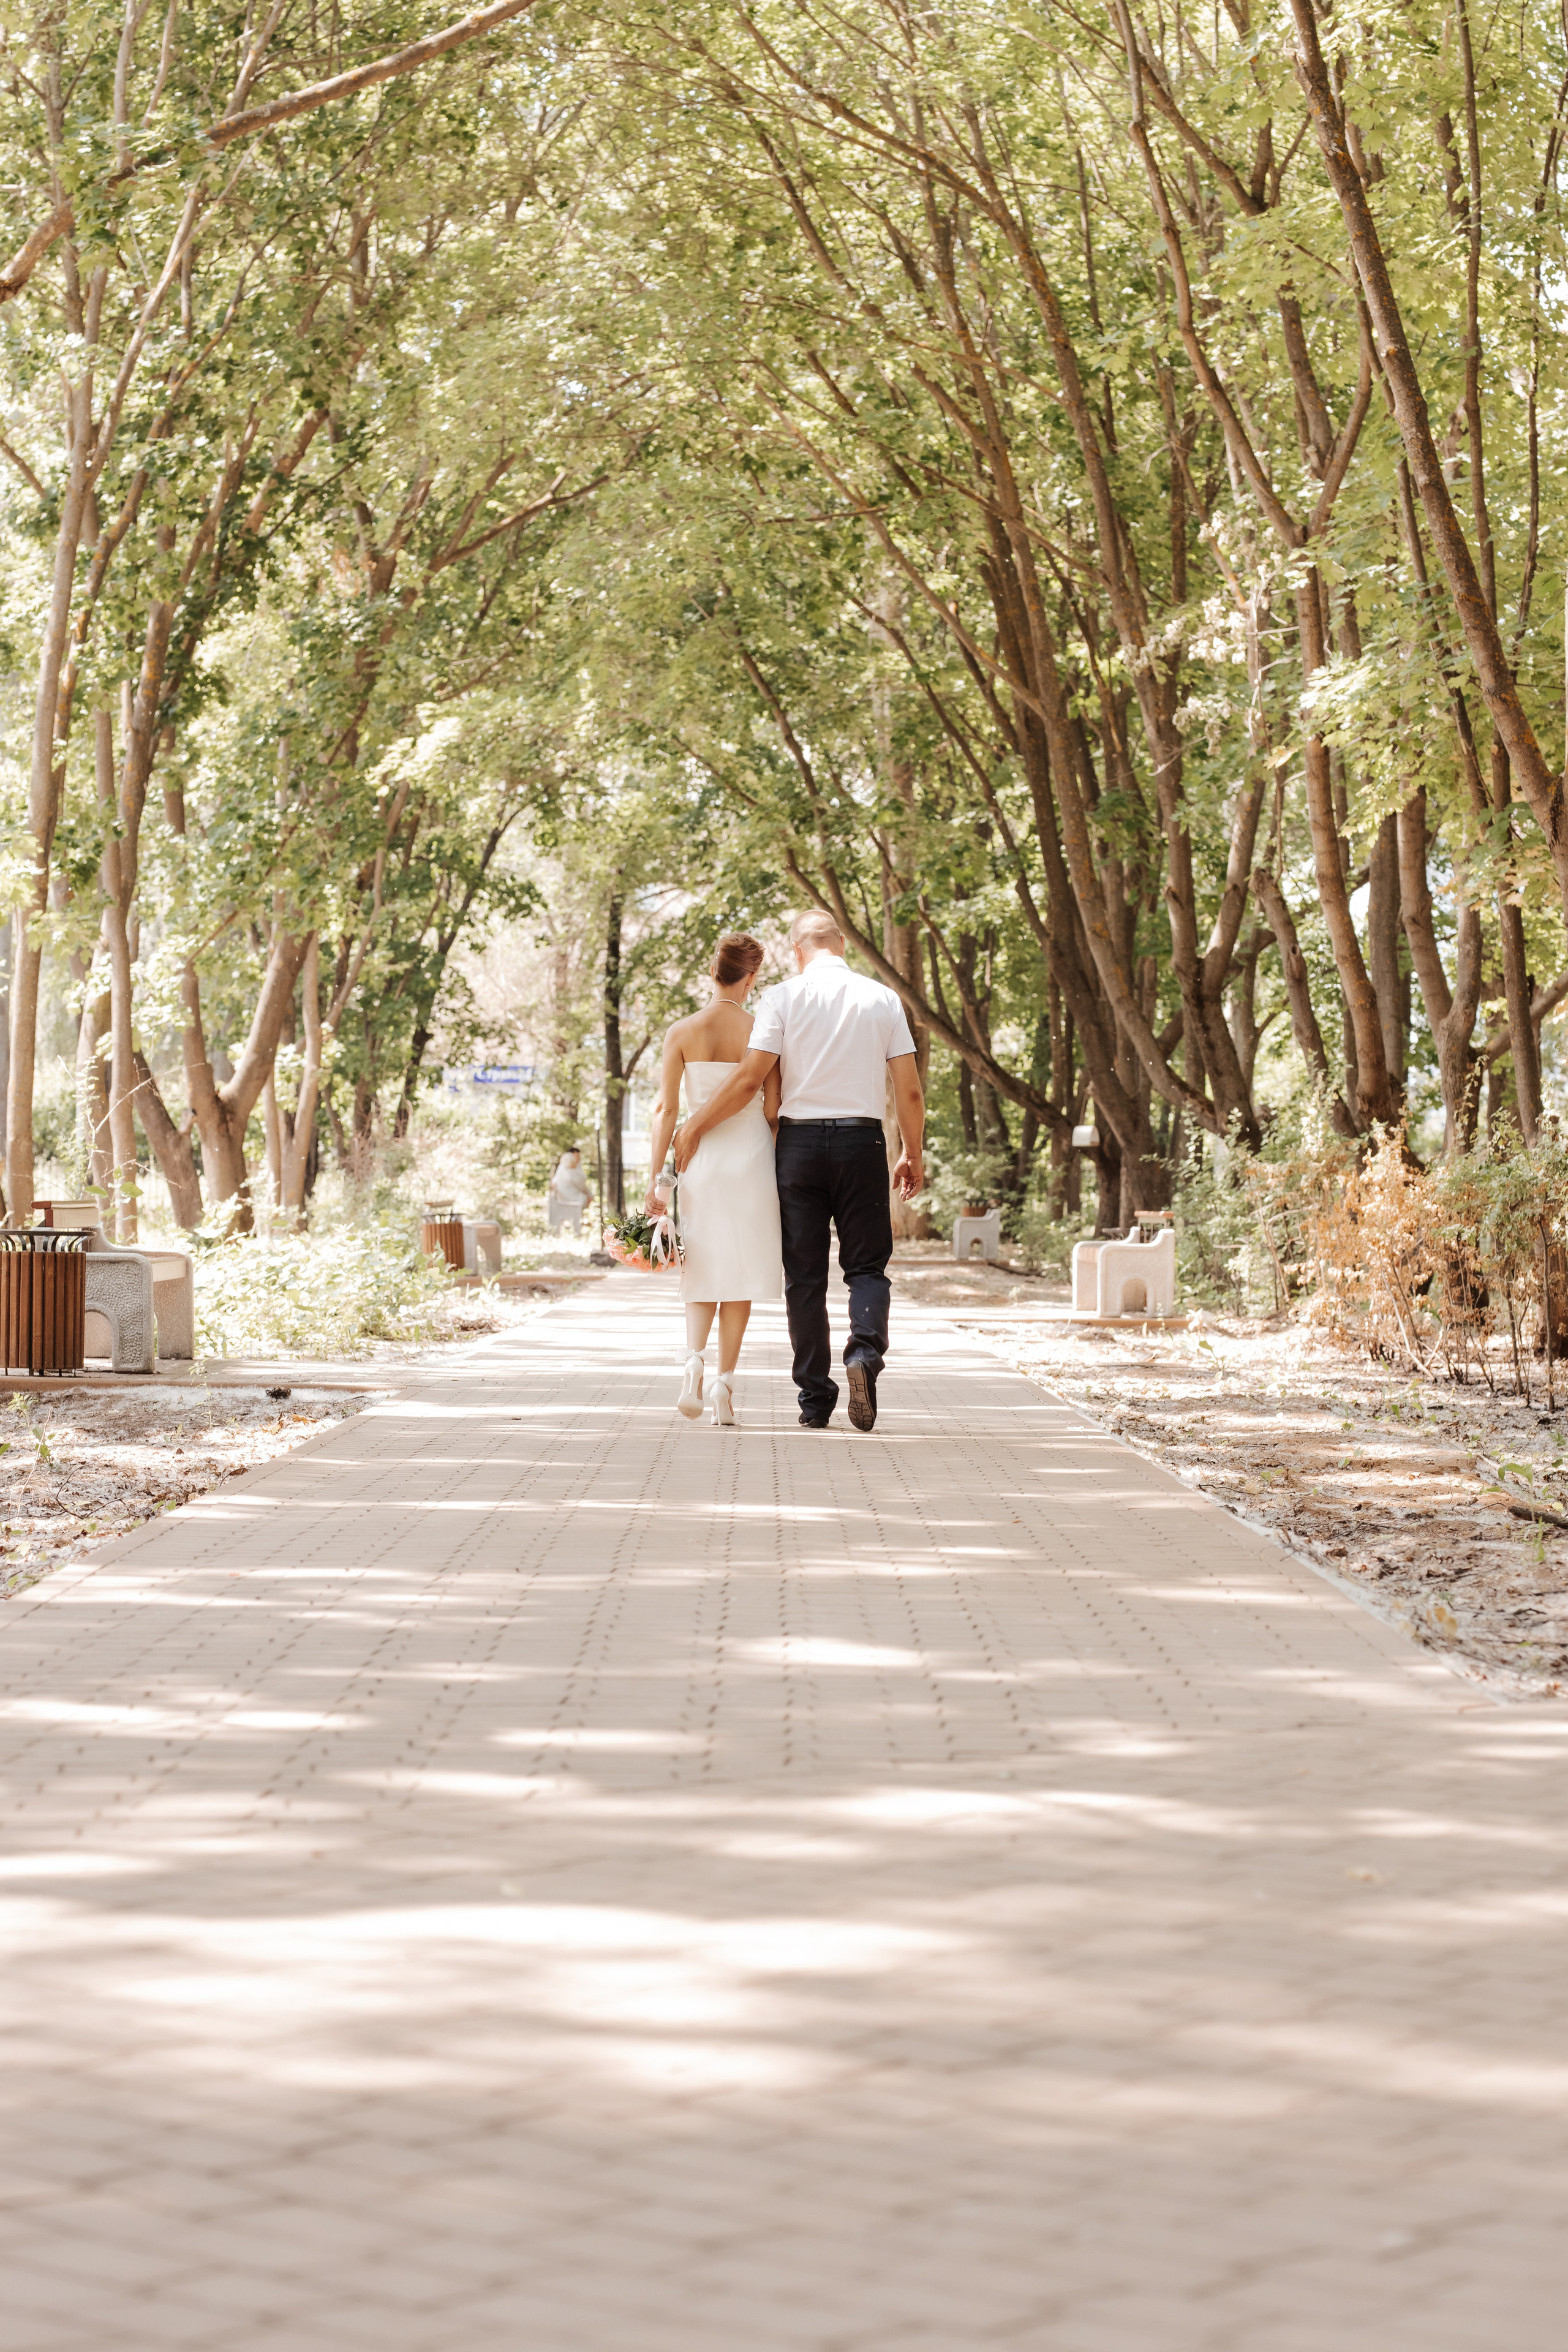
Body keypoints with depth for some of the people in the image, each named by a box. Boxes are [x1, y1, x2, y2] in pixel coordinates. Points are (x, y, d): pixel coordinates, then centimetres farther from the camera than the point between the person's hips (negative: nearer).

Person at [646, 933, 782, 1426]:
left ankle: (694, 1355, -14)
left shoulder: (682, 1034, -2)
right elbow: (773, 1112, -3)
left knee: (702, 1271, 13)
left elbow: (666, 1110, -4)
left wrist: (656, 1177, -1)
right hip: (751, 1161, -1)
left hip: (699, 1160, 1)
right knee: (740, 1273, 9)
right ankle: (724, 1382, 4)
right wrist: (782, 1176, 7)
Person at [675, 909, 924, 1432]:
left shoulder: (783, 998, -2)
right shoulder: (882, 999, 3)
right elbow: (909, 1090, 3)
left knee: (805, 1275, 6)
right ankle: (865, 1350, -21)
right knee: (867, 1265, 8)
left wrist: (695, 1128, 4)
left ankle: (815, 1399, 6)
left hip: (799, 1139, 0)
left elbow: (749, 1080, -7)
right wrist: (914, 1152, 16)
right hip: (862, 1141, 1)